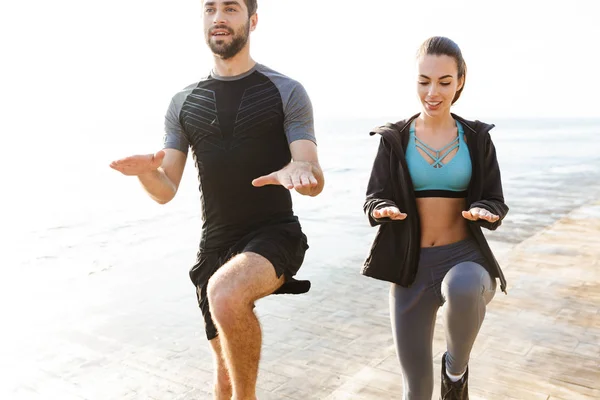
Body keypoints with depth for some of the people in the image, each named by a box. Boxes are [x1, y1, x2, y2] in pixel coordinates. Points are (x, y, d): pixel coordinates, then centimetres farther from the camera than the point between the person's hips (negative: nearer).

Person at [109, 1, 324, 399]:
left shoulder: (287, 93, -4)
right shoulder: (184, 103, 7)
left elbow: (316, 182, -11)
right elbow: (165, 192, 2)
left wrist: (298, 172, -35)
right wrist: (146, 171, -21)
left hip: (274, 234, -4)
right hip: (215, 246, 4)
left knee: (226, 293, -36)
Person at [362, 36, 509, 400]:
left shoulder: (477, 138, 2)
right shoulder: (395, 139, 1)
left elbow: (495, 203, 3)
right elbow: (374, 199, 0)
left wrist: (484, 212, -21)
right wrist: (383, 209, -23)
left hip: (464, 257, 0)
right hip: (411, 265, 1)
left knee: (463, 290, -39)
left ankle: (456, 367, -5)